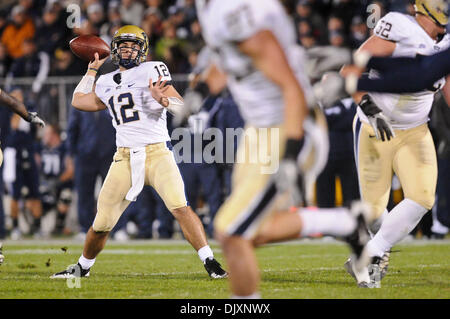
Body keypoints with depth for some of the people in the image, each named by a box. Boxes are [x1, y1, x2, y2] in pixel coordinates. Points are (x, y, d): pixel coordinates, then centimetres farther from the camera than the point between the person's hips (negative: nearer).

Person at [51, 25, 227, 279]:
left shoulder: (153, 70, 1)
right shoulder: (107, 83, 18)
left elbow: (180, 105, -8)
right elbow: (78, 101, 34)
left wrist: (162, 99, -29)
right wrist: (92, 69, 36)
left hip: (157, 153, -4)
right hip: (125, 158, 4)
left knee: (180, 207, -24)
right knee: (102, 223, 6)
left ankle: (211, 263, -23)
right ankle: (83, 268, 28)